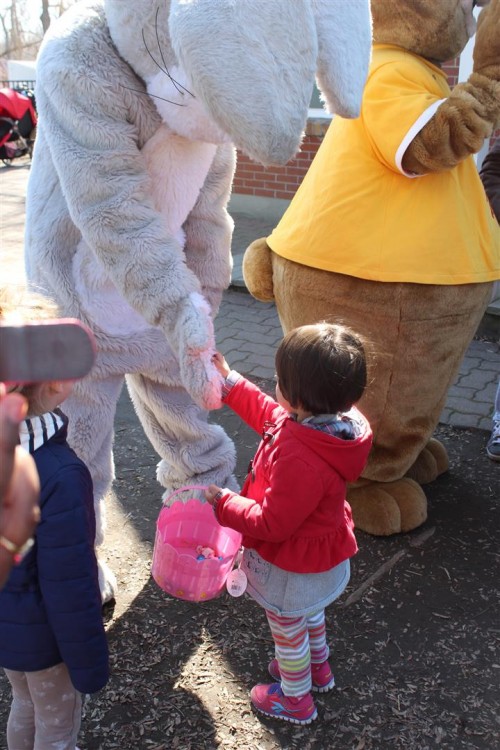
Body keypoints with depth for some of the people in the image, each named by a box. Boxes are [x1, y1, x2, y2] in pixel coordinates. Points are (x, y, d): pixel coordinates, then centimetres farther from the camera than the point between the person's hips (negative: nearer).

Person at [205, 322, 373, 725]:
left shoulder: (300, 461, -46)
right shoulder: (332, 421, -18)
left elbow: (272, 524, -32)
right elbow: (272, 416, 2)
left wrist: (223, 502, -19)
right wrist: (230, 383, 4)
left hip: (293, 568, -8)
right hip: (320, 554, 8)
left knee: (289, 632, 21)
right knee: (310, 615, 35)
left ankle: (296, 699, 48)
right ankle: (318, 669, 62)